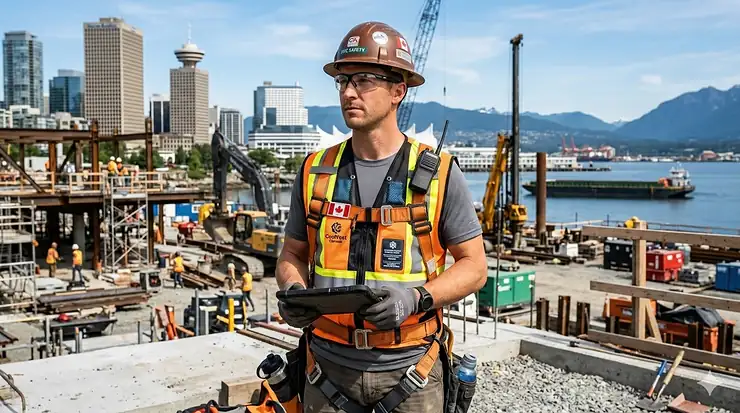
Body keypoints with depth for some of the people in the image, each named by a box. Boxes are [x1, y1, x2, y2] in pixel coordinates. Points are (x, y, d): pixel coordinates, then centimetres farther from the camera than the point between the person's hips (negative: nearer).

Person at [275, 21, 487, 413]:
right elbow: (293, 254, 9)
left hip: (408, 369, -2)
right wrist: (294, 291, -12)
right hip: (330, 366, 2)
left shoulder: (438, 174, -8)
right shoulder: (315, 172, 0)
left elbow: (474, 265, -4)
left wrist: (416, 298, -20)